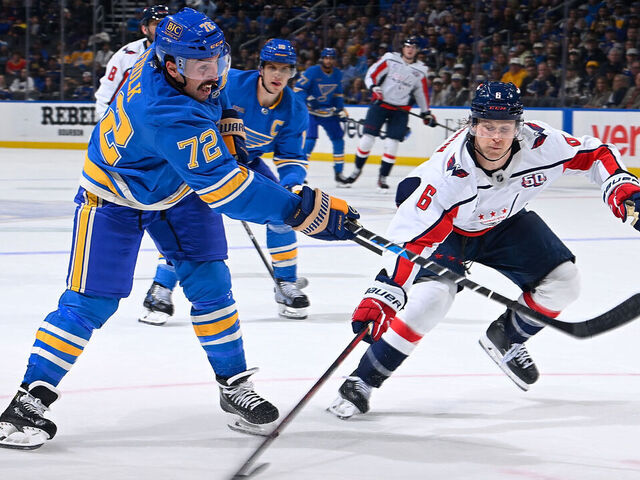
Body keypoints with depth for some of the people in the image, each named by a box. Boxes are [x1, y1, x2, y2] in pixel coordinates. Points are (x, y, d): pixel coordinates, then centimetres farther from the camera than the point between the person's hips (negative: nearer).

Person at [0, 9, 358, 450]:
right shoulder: (169, 115, -43)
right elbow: (223, 186, -45)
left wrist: (225, 119, -1)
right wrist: (302, 210, -47)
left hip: (178, 189, 7)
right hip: (114, 197, -7)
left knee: (210, 284, 0)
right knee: (90, 303, -10)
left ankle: (235, 384, 12)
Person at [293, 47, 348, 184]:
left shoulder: (337, 74, 3)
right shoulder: (312, 71, -15)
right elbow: (298, 88, -15)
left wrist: (341, 110, 5)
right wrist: (308, 99, -30)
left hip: (329, 111, 6)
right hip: (311, 111, -6)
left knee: (338, 139, 3)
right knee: (310, 138, -19)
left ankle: (338, 172, 14)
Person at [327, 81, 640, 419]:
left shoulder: (540, 144, -29)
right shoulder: (446, 173, -39)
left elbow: (595, 154, -11)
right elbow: (409, 240, -39)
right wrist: (381, 298, -47)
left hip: (504, 224, 5)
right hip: (446, 230, -5)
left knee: (562, 281, -6)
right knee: (431, 297, -27)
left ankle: (505, 339, 21)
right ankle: (361, 381, -15)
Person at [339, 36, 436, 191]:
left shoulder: (420, 71, 4)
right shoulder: (390, 59, -5)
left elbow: (422, 93, 17)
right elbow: (371, 74, -4)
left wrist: (426, 113, 18)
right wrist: (374, 87, -23)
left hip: (401, 110, 2)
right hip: (380, 103, -2)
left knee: (391, 145, -5)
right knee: (367, 139, -5)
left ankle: (383, 178, 7)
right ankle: (357, 170, 14)